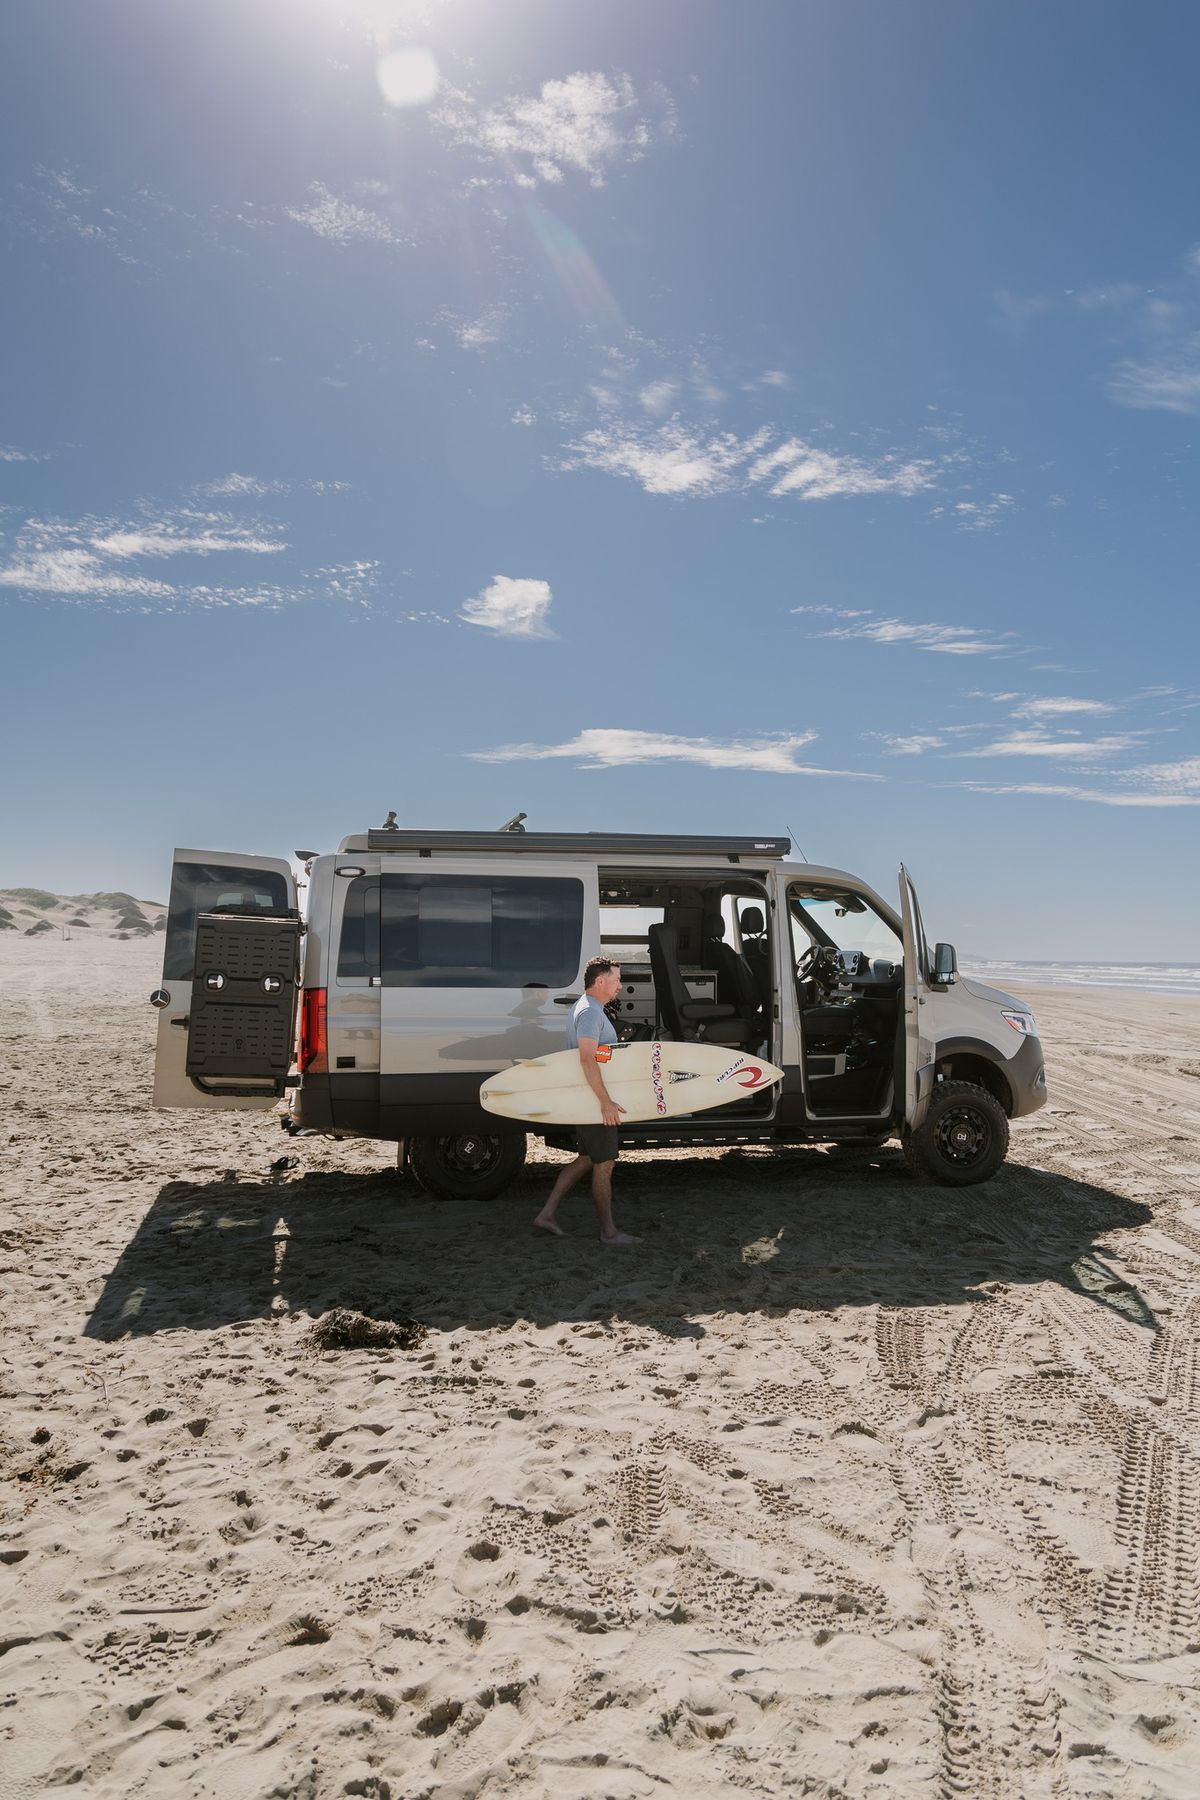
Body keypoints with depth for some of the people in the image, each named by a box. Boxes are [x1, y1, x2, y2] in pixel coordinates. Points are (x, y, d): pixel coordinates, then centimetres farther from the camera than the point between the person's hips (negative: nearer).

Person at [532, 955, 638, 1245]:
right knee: (604, 1164, 0)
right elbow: (587, 1059, -28)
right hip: (595, 1101, -10)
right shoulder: (591, 1012, -19)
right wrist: (606, 1101, -30)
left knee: (586, 1159, 17)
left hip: (591, 1101, 10)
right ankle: (608, 1232, 10)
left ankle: (547, 1213, 17)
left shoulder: (590, 1009, 15)